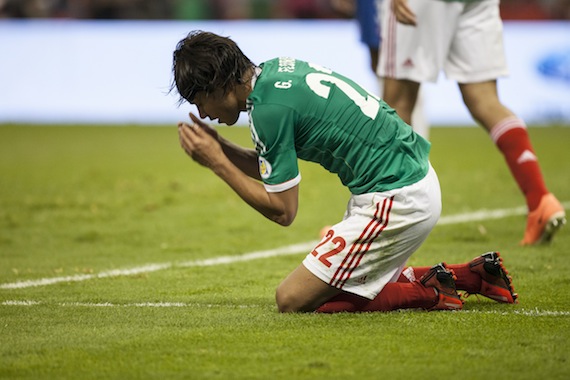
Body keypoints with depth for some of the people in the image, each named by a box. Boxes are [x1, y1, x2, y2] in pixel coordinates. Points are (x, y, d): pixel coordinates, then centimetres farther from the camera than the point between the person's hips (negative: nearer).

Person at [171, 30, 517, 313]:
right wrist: (220, 146, 6)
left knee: (293, 300, -6)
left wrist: (217, 162, -7)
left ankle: (428, 292, -3)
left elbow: (283, 211, -11)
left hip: (397, 200, -10)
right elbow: (274, 171, 20)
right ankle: (472, 275, 18)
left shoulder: (268, 107, -17)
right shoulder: (276, 69, 10)